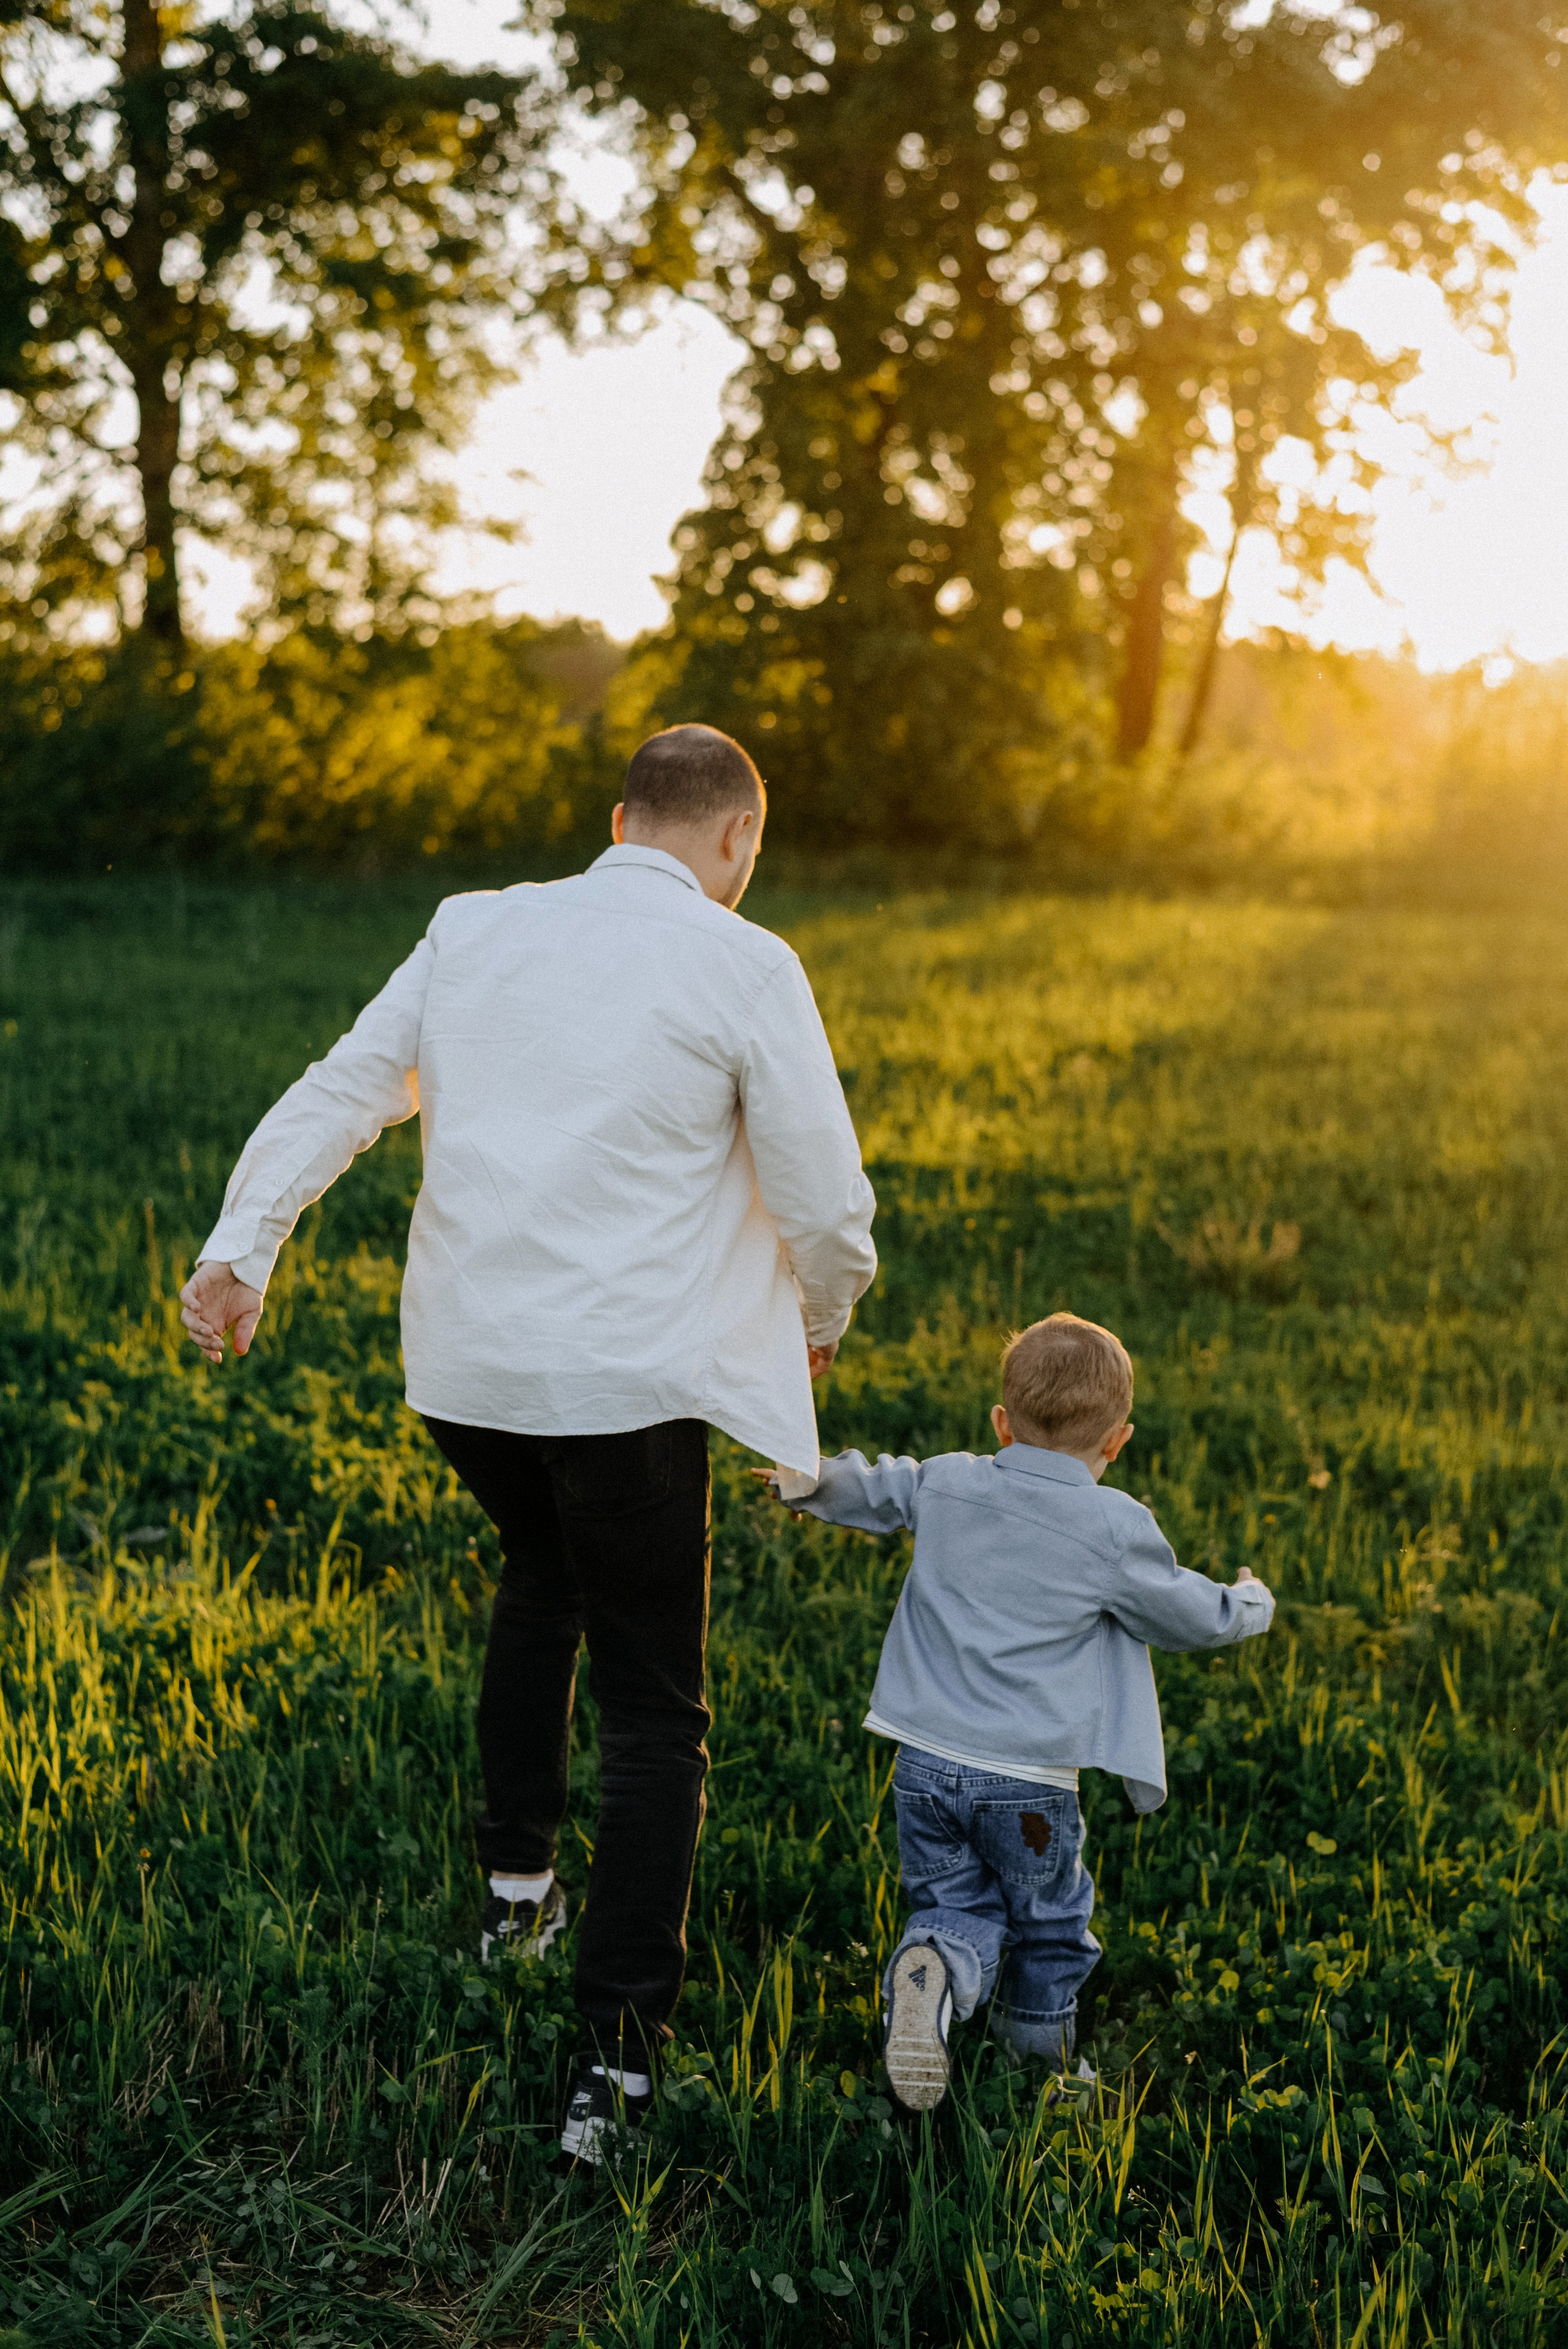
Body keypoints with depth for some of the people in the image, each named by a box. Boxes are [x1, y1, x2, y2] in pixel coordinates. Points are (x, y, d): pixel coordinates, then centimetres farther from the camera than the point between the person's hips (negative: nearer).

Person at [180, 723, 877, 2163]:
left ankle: (518, 1880, 38)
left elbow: (337, 1090, 7)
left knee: (542, 1571, 34)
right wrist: (820, 1323, 15)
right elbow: (826, 1200, -4)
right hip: (626, 1380, -5)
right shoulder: (746, 969, -6)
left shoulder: (476, 929, 8)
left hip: (462, 1364, 5)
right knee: (654, 1715, 7)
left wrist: (240, 1250, 8)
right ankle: (619, 2054, 2)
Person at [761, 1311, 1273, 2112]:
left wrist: (810, 1483, 43)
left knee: (959, 1906, 12)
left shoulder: (944, 1485, 4)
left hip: (925, 1761, 3)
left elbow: (872, 1489, 24)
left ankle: (930, 1973, -18)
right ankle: (1044, 2050, 32)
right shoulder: (1115, 1528, -7)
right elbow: (1190, 1617, 5)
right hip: (1031, 1781, -3)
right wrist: (1249, 1604, 26)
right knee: (1050, 1922, 18)